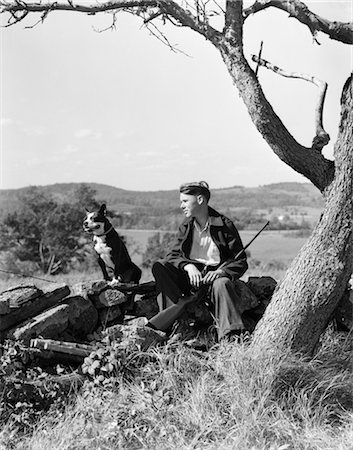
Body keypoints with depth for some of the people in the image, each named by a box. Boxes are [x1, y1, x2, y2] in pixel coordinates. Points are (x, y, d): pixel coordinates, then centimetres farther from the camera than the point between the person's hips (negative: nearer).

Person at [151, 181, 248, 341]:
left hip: (216, 275, -4)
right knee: (159, 267, -19)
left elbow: (241, 262, -4)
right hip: (191, 274, 4)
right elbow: (173, 255, 3)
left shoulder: (225, 225, -3)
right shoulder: (186, 227, 10)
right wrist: (188, 266, -19)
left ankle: (230, 337, -44)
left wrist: (221, 271, -24)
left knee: (222, 284, -40)